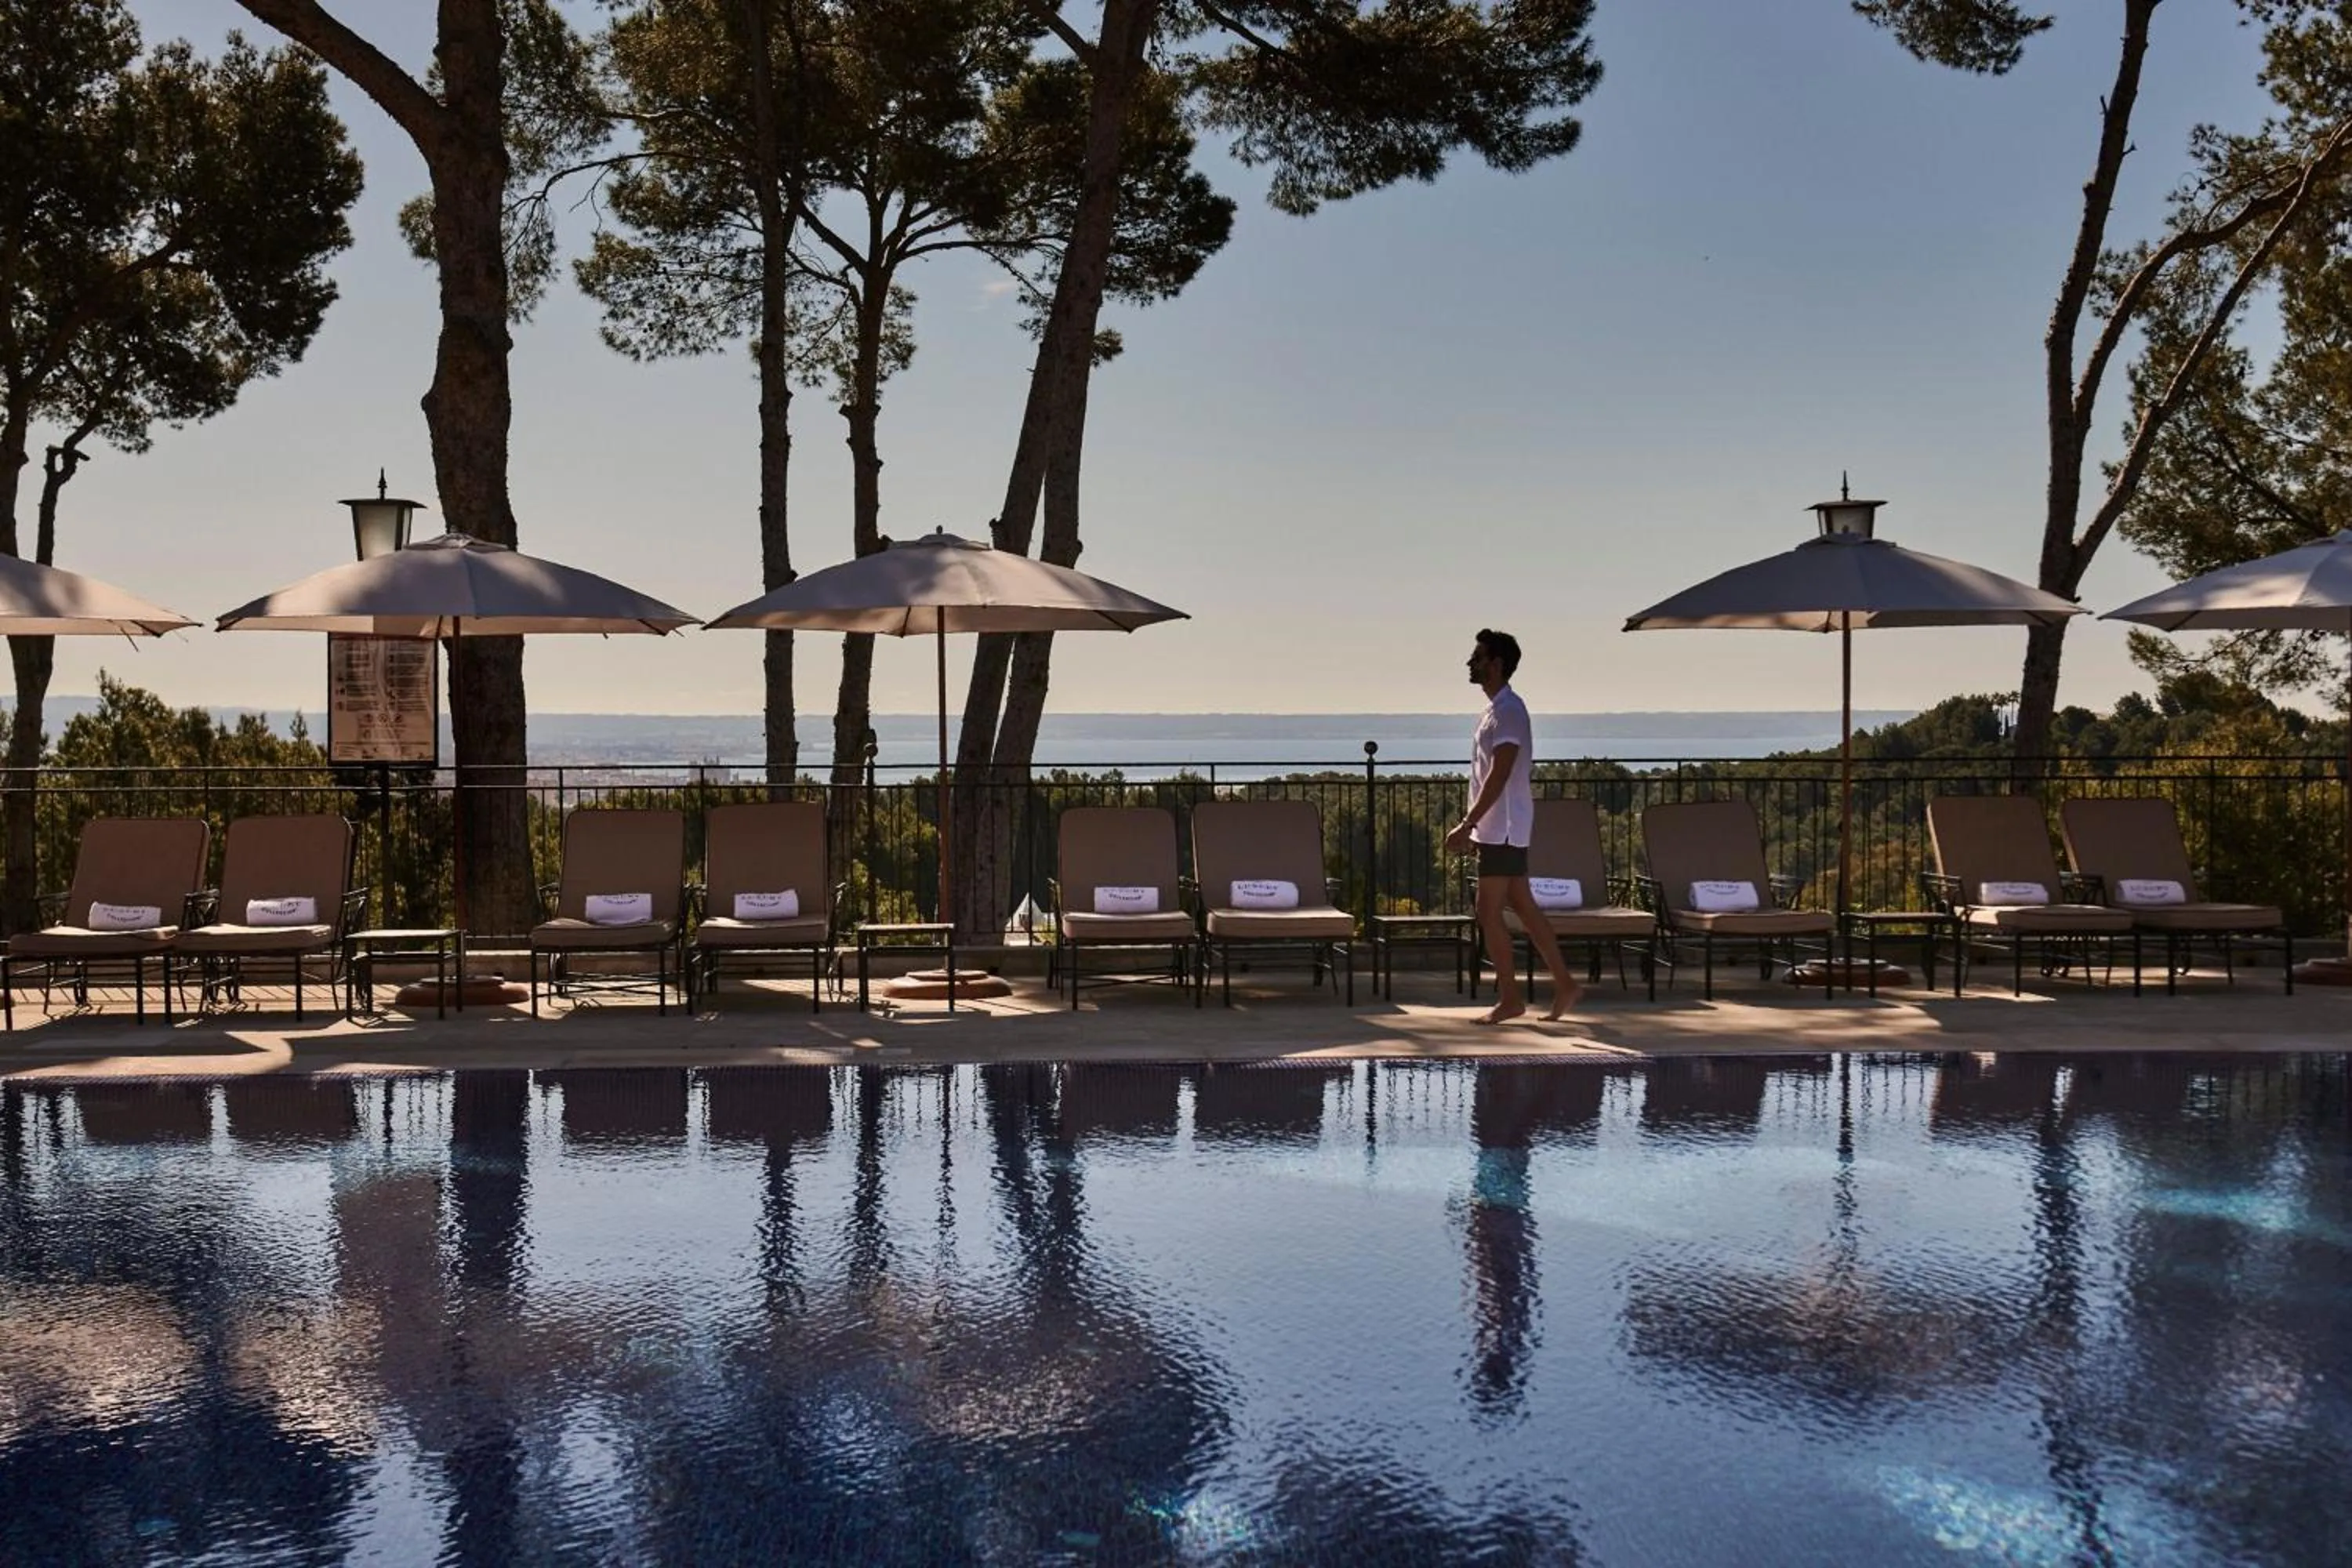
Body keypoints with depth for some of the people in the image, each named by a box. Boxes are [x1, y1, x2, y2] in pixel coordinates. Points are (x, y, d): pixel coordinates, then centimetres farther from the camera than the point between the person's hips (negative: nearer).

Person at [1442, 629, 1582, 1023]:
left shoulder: (1508, 711, -15)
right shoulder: (1496, 710, 16)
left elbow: (1499, 776, -22)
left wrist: (1467, 824, -25)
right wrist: (1474, 827, 21)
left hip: (1502, 830, -10)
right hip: (1498, 830, 10)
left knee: (1489, 913, -5)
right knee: (1524, 908, 11)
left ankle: (1509, 998, 1)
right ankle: (1564, 984, 15)